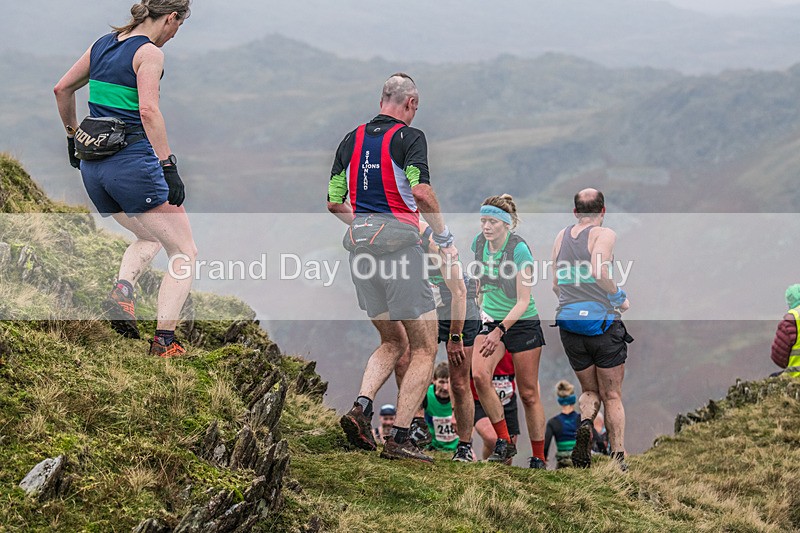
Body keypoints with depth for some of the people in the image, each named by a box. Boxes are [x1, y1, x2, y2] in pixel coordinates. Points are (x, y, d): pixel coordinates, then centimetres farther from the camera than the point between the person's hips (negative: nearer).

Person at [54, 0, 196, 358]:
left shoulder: (102, 44, 12)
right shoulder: (149, 53, -10)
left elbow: (62, 90, 20)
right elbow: (148, 111, -23)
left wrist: (73, 134, 32)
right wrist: (168, 165, -23)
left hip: (93, 167, 8)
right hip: (134, 163, -8)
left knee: (149, 239, 28)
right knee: (184, 251, 4)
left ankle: (122, 288, -1)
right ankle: (164, 341, -6)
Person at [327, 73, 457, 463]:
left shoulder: (351, 139, 12)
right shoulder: (409, 137, -6)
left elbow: (334, 203, 14)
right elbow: (421, 192, -20)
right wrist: (445, 238, -9)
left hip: (359, 243, 7)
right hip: (400, 245, -6)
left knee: (392, 343, 20)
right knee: (424, 349, 3)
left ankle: (360, 407, -3)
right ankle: (399, 439, -4)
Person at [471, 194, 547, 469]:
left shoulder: (519, 249, -20)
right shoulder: (479, 243, -4)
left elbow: (523, 302, -21)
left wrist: (500, 330, -31)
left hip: (523, 323, -5)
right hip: (491, 321, 5)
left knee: (528, 394, 0)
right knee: (479, 375, -20)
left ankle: (538, 458, 13)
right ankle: (504, 442, -9)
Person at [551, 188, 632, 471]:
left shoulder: (562, 236, 11)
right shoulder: (604, 234, -7)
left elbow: (556, 285, 13)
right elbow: (598, 272, -23)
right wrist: (621, 299, -8)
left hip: (568, 323, 4)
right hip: (602, 322, -4)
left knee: (589, 390, 17)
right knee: (612, 396, 7)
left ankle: (585, 423, -14)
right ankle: (617, 457, 2)